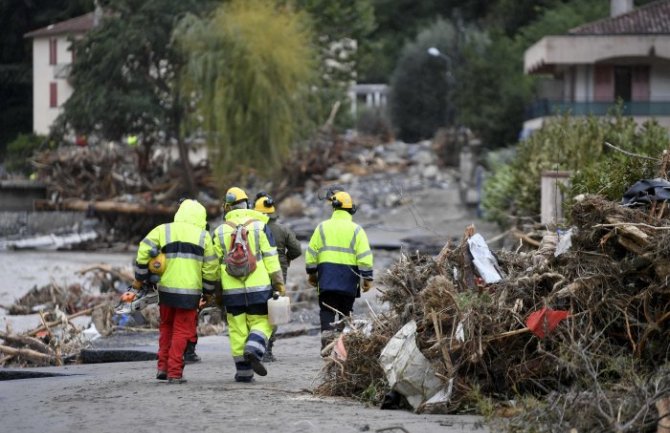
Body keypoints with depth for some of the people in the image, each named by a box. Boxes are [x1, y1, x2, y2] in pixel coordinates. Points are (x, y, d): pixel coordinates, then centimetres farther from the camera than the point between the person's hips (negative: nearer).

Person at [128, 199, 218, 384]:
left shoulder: (162, 230, 5)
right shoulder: (203, 236, 4)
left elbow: (144, 253, -3)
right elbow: (211, 267, 5)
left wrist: (140, 278, 8)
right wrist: (208, 291, 18)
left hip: (166, 289, 2)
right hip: (190, 292, -2)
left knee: (166, 327, 20)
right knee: (182, 330, 4)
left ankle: (163, 367, 14)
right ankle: (175, 372, -1)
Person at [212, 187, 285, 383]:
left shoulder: (220, 231, 5)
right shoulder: (260, 225, 0)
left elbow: (215, 263, 8)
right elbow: (270, 257, -2)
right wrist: (279, 283, 2)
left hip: (232, 290, 1)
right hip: (258, 286, -1)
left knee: (237, 329, 6)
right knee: (261, 322, 8)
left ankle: (243, 371, 4)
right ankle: (253, 350, -20)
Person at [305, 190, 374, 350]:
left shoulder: (322, 227, 5)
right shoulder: (356, 230, 1)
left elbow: (311, 252, 7)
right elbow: (364, 256, -4)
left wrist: (311, 272, 17)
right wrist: (367, 277, 0)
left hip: (327, 275, 0)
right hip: (349, 276, 0)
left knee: (327, 309, 1)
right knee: (345, 310, 10)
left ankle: (327, 332, -18)